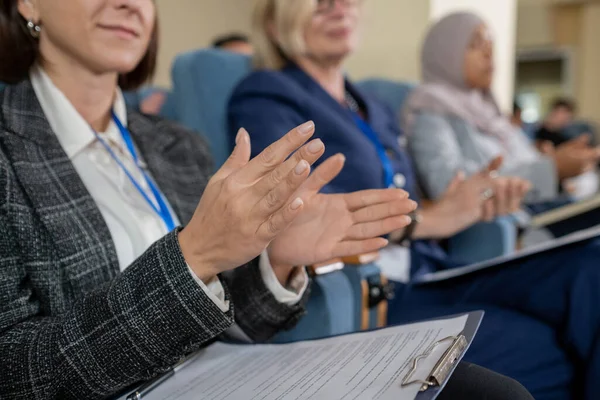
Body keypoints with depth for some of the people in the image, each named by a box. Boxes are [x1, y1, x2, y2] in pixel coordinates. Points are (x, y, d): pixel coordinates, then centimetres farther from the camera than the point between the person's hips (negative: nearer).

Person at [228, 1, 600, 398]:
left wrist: (471, 202, -5)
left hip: (429, 274, 7)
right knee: (546, 357, -24)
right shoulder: (265, 95, 0)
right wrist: (426, 218, -12)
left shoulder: (377, 111, 22)